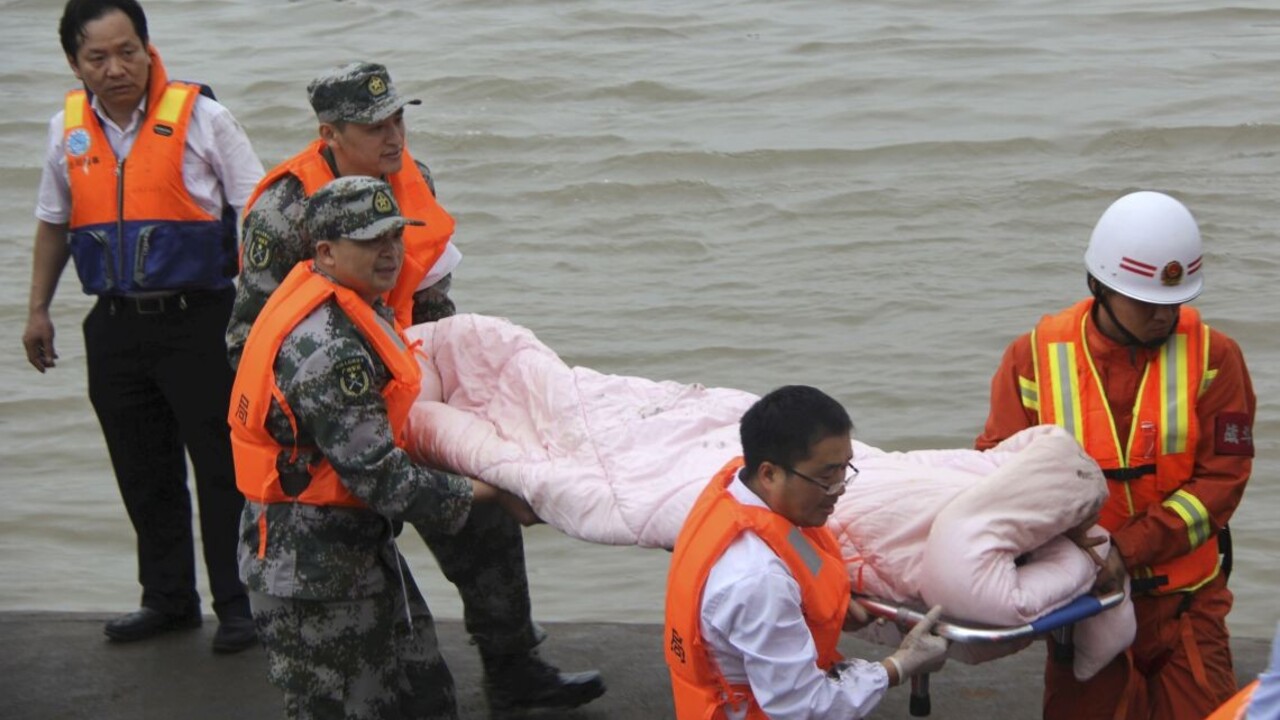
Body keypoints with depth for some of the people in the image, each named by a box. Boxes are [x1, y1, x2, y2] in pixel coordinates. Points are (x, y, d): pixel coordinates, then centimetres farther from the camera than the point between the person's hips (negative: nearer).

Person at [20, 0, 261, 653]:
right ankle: (168, 598, 25)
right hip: (115, 325, 5)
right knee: (144, 474, 12)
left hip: (197, 321, -4)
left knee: (222, 467, -1)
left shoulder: (200, 117, -7)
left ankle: (239, 605, 8)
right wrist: (38, 310, 19)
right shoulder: (68, 130, 6)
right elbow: (53, 224, 20)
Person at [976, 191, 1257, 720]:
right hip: (1082, 597, 1)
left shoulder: (1213, 357, -5)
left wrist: (1126, 549, -21)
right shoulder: (1037, 355, -3)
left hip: (1184, 601, 0)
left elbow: (1221, 478, -9)